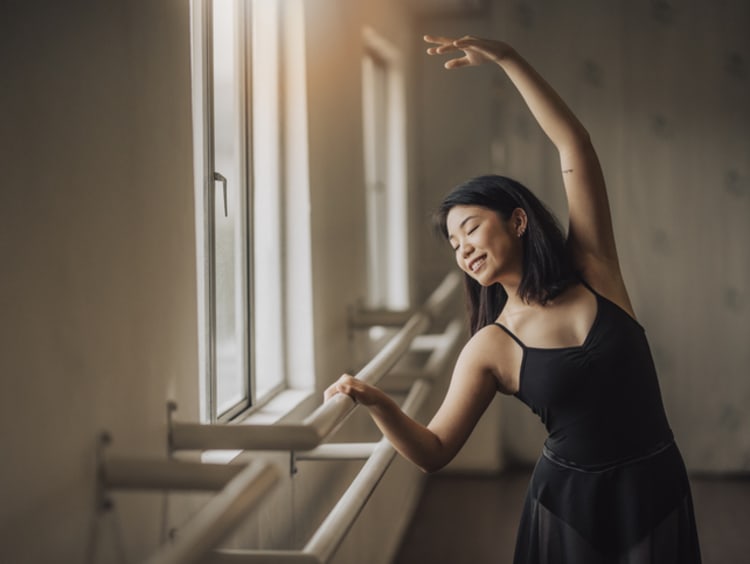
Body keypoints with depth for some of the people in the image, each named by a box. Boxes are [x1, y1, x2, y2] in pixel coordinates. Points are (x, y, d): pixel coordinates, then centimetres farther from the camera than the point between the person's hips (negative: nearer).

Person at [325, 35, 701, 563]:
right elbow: (434, 451, -8)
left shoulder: (592, 267, -4)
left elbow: (575, 146, -11)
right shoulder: (490, 348, -6)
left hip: (655, 487, 1)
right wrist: (379, 404, -27)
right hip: (569, 502, 0)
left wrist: (508, 58, -16)